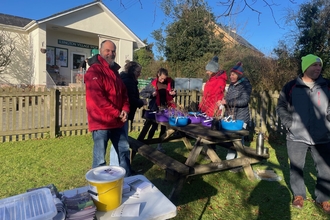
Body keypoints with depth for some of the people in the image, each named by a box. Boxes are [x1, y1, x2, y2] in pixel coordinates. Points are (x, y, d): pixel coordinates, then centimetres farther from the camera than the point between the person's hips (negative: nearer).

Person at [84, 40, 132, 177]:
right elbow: (97, 97, -22)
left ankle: (127, 179, 36)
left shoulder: (114, 71, 16)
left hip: (117, 121, 9)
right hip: (101, 121, -9)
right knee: (100, 157, 2)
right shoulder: (94, 71, -12)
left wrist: (125, 109, -1)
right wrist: (117, 113, -18)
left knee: (124, 150, 18)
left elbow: (123, 92, 17)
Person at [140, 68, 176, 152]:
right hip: (155, 108, -4)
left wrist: (172, 93, -7)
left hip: (165, 107, 4)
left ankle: (159, 145, 21)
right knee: (154, 126, 1)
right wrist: (151, 95, -20)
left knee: (164, 127, 8)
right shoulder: (153, 84, -10)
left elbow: (171, 94, 15)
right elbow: (141, 93, -6)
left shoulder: (170, 82, 0)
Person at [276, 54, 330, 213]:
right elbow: (281, 107, 4)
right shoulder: (291, 86, -1)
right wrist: (289, 124, -4)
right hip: (296, 137, -1)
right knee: (296, 168, 11)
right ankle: (298, 195, 32)